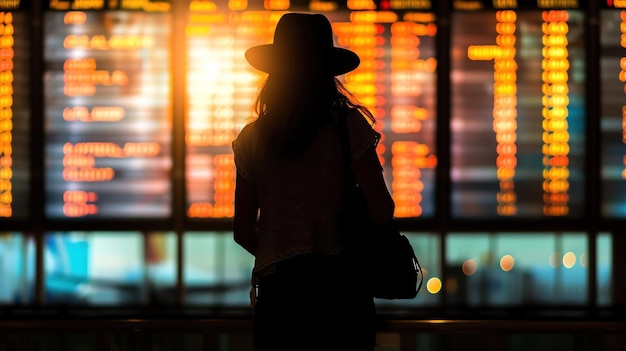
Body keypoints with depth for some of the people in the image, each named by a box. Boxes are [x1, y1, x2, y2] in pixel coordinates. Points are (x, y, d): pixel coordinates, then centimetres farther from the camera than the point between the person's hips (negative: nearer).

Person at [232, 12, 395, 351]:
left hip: (275, 288, 2)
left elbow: (243, 231, 9)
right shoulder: (348, 126, -3)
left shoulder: (252, 137, 7)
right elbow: (380, 211, -7)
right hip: (339, 283, -2)